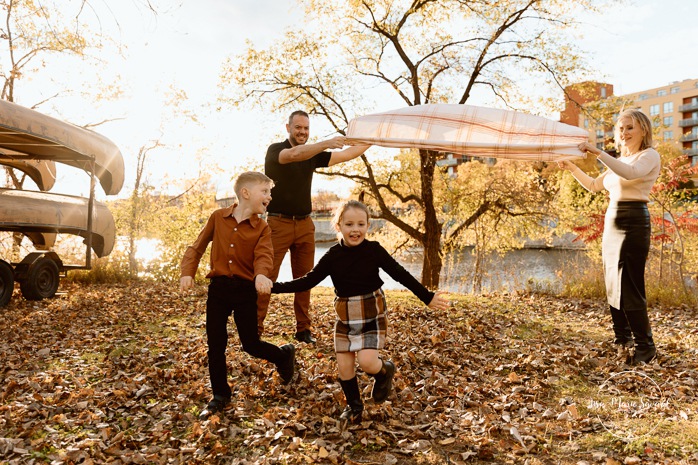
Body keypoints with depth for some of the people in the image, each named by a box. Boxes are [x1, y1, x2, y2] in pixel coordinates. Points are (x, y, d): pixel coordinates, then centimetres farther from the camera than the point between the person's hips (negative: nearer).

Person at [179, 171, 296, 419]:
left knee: (251, 345, 3)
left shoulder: (262, 228, -2)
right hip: (218, 287, 2)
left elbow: (264, 256, -18)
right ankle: (220, 396, 22)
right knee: (215, 344, 5)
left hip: (245, 290, -1)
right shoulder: (218, 217, 2)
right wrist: (187, 272, -7)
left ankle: (284, 355, 34)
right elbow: (197, 247, 8)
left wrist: (261, 275, -40)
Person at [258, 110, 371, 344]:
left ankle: (303, 330, 14)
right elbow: (294, 155, -26)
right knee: (267, 277, -6)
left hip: (304, 224, 5)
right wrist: (326, 143, -37)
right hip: (278, 222, -5)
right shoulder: (275, 150, -4)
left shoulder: (312, 154, 12)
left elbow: (346, 155, 11)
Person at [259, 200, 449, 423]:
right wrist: (276, 287, -9)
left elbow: (400, 274, -5)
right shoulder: (333, 255, -6)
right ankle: (354, 405, 31)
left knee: (366, 361, -16)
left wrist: (427, 297, -5)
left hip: (372, 315, -3)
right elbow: (309, 281, -2)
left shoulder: (374, 250, -11)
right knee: (344, 365, 5)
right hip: (345, 318, 3)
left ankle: (385, 371, 20)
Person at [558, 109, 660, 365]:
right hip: (611, 223, 8)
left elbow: (631, 173, -27)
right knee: (612, 285, 10)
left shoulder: (649, 156, -5)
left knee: (629, 287, -10)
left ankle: (645, 347, 0)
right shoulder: (619, 161, 19)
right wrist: (572, 168, 12)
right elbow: (594, 185, 25)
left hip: (633, 223, -8)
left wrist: (599, 153, -31)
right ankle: (622, 338, 22)